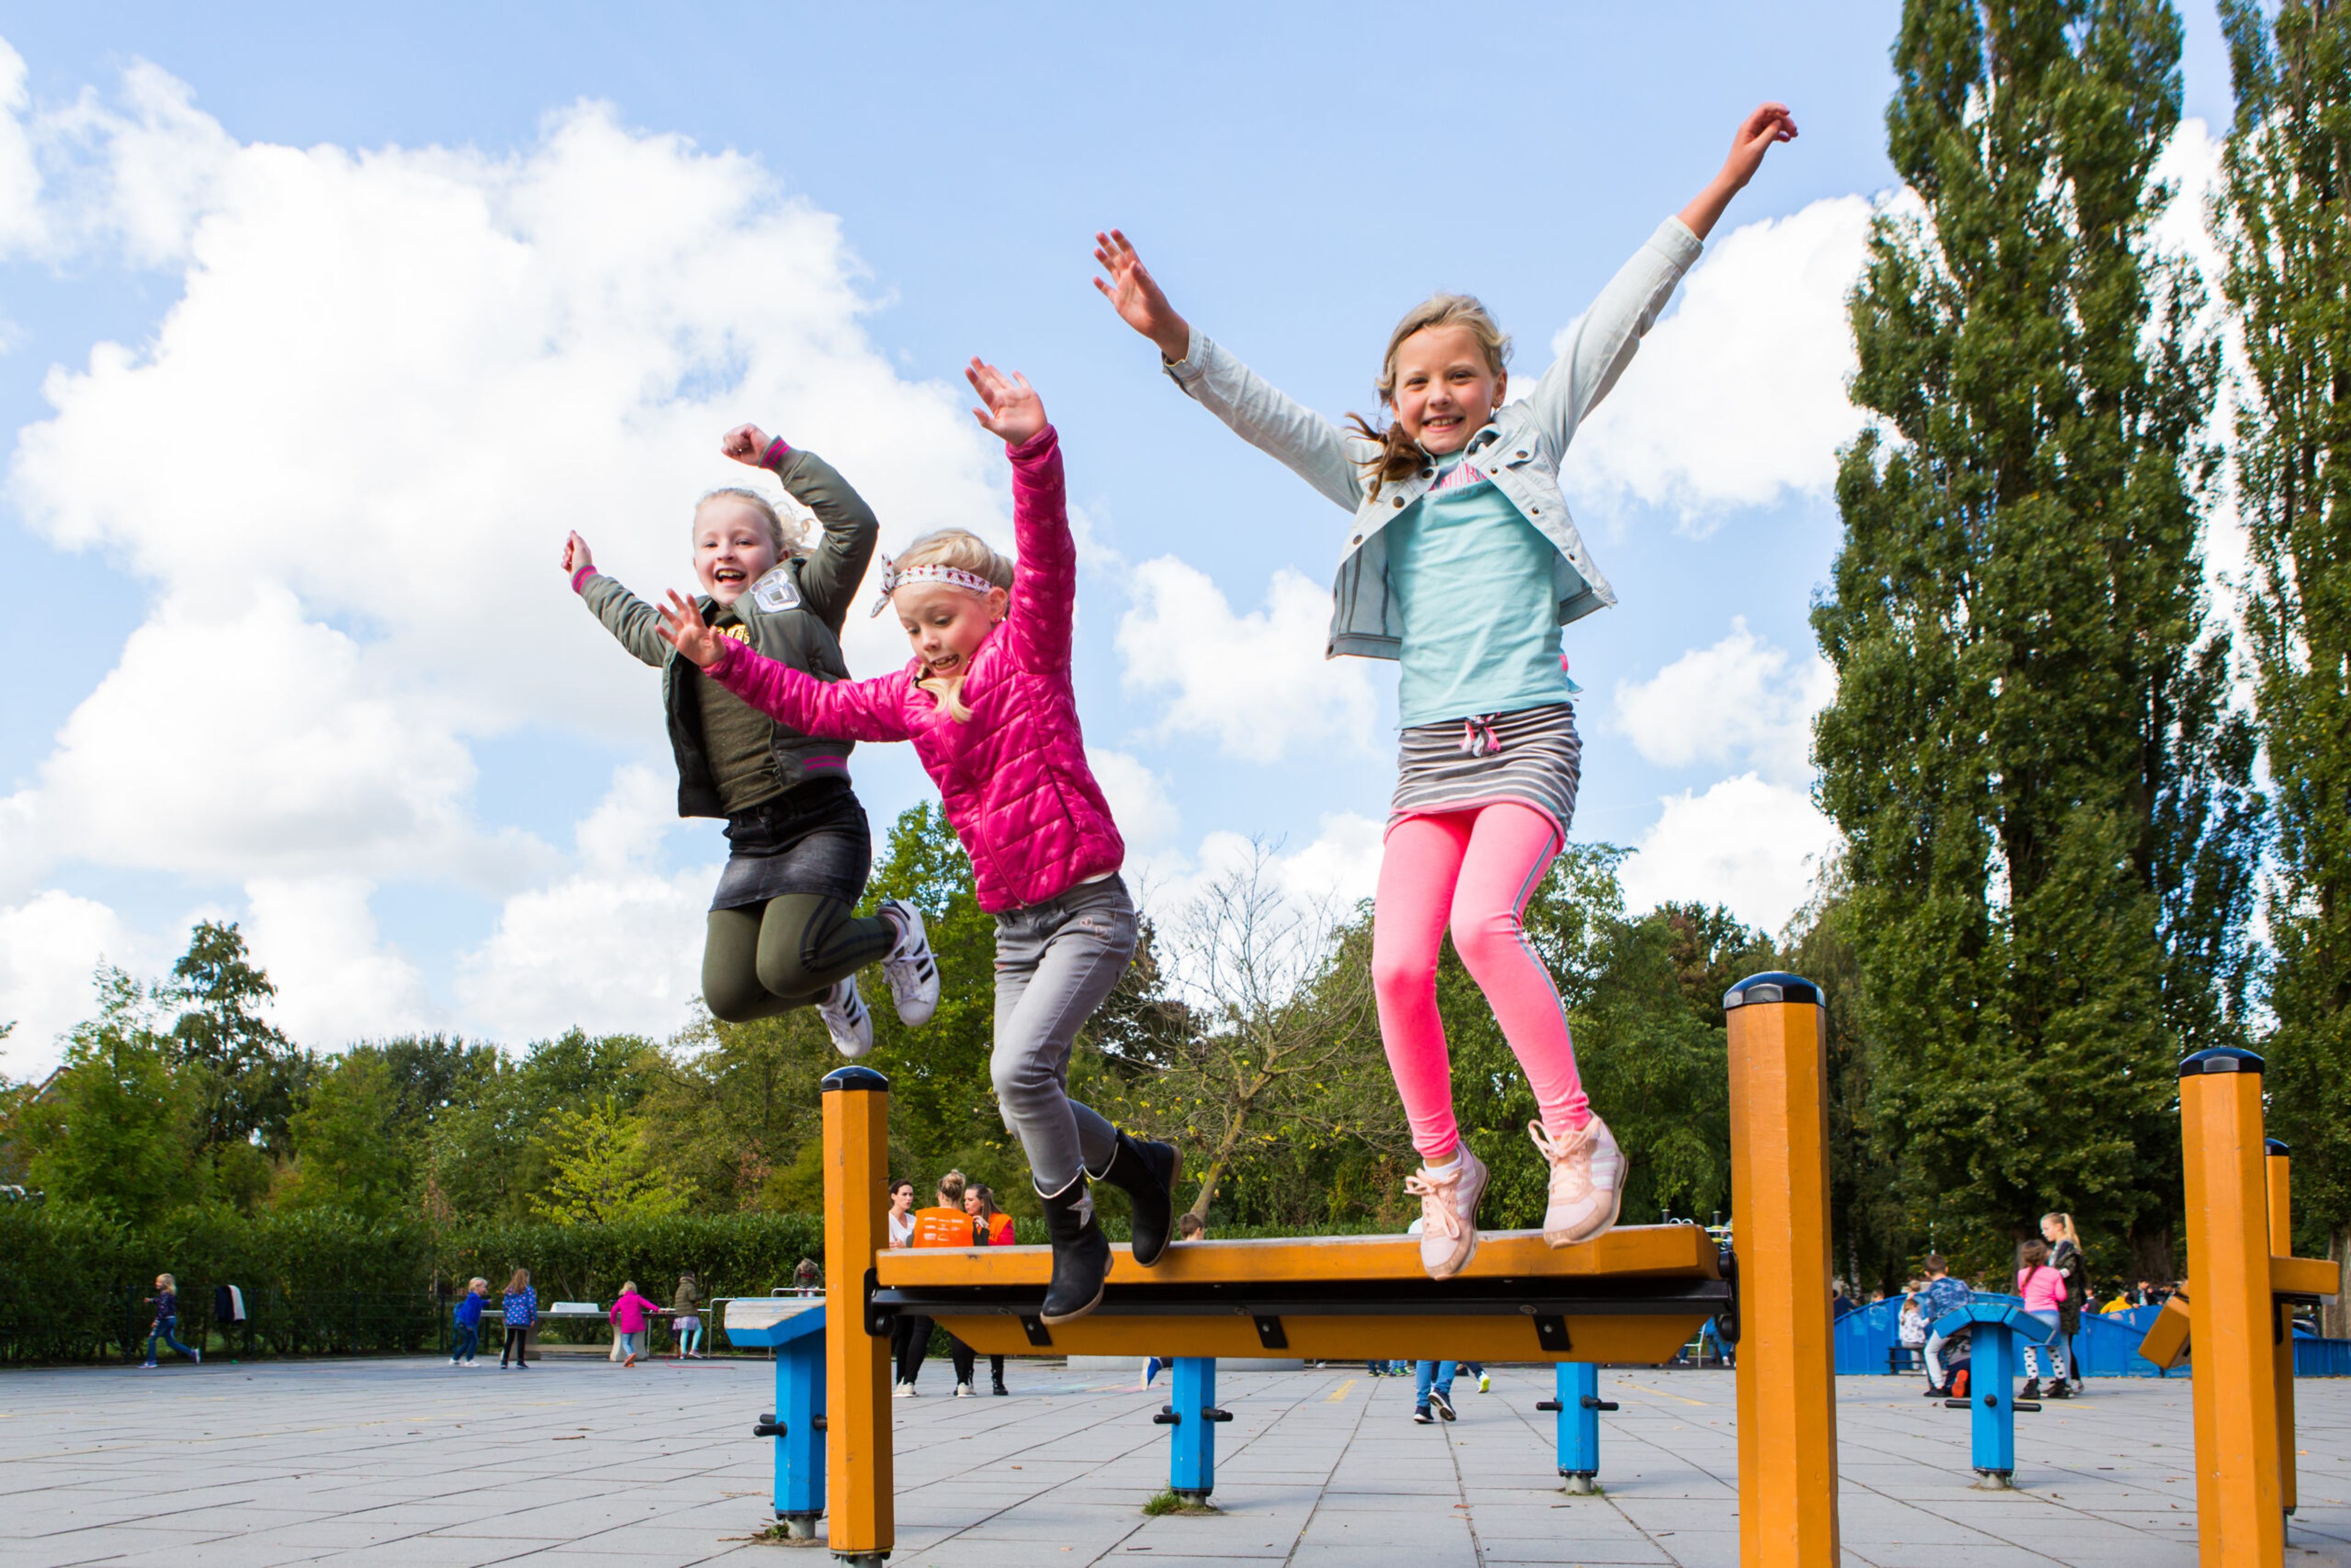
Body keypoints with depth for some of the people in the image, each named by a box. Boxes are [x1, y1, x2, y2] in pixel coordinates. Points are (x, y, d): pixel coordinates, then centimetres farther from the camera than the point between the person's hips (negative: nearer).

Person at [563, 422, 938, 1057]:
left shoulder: (800, 600, 5)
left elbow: (856, 524, -9)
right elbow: (634, 623, 46)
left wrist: (778, 456, -9)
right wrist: (588, 581, 57)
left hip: (820, 819, -6)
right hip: (749, 838, 6)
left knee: (785, 966, -24)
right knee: (729, 995, -7)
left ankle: (894, 932, 7)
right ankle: (829, 988, 26)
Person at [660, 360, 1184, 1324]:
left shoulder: (1027, 654, -7)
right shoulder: (909, 699, 10)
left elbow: (1047, 560, -22)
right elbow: (814, 705, 16)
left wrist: (1031, 450, -37)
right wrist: (722, 660, 6)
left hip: (1089, 907, -8)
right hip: (1014, 922, 8)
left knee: (1020, 1068, -21)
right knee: (1024, 1102, 8)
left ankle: (1073, 1236, -3)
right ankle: (1140, 1167, 34)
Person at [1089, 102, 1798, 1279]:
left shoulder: (1529, 447, 12)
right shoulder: (1378, 485, 18)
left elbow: (1621, 316, 7)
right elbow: (1265, 415, 9)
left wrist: (1722, 184, 4)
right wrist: (1177, 343, -7)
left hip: (1529, 733, -3)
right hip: (1427, 749, 4)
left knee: (1484, 922, -27)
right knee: (1397, 964, -11)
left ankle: (1575, 1136, -14)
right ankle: (1442, 1164, 7)